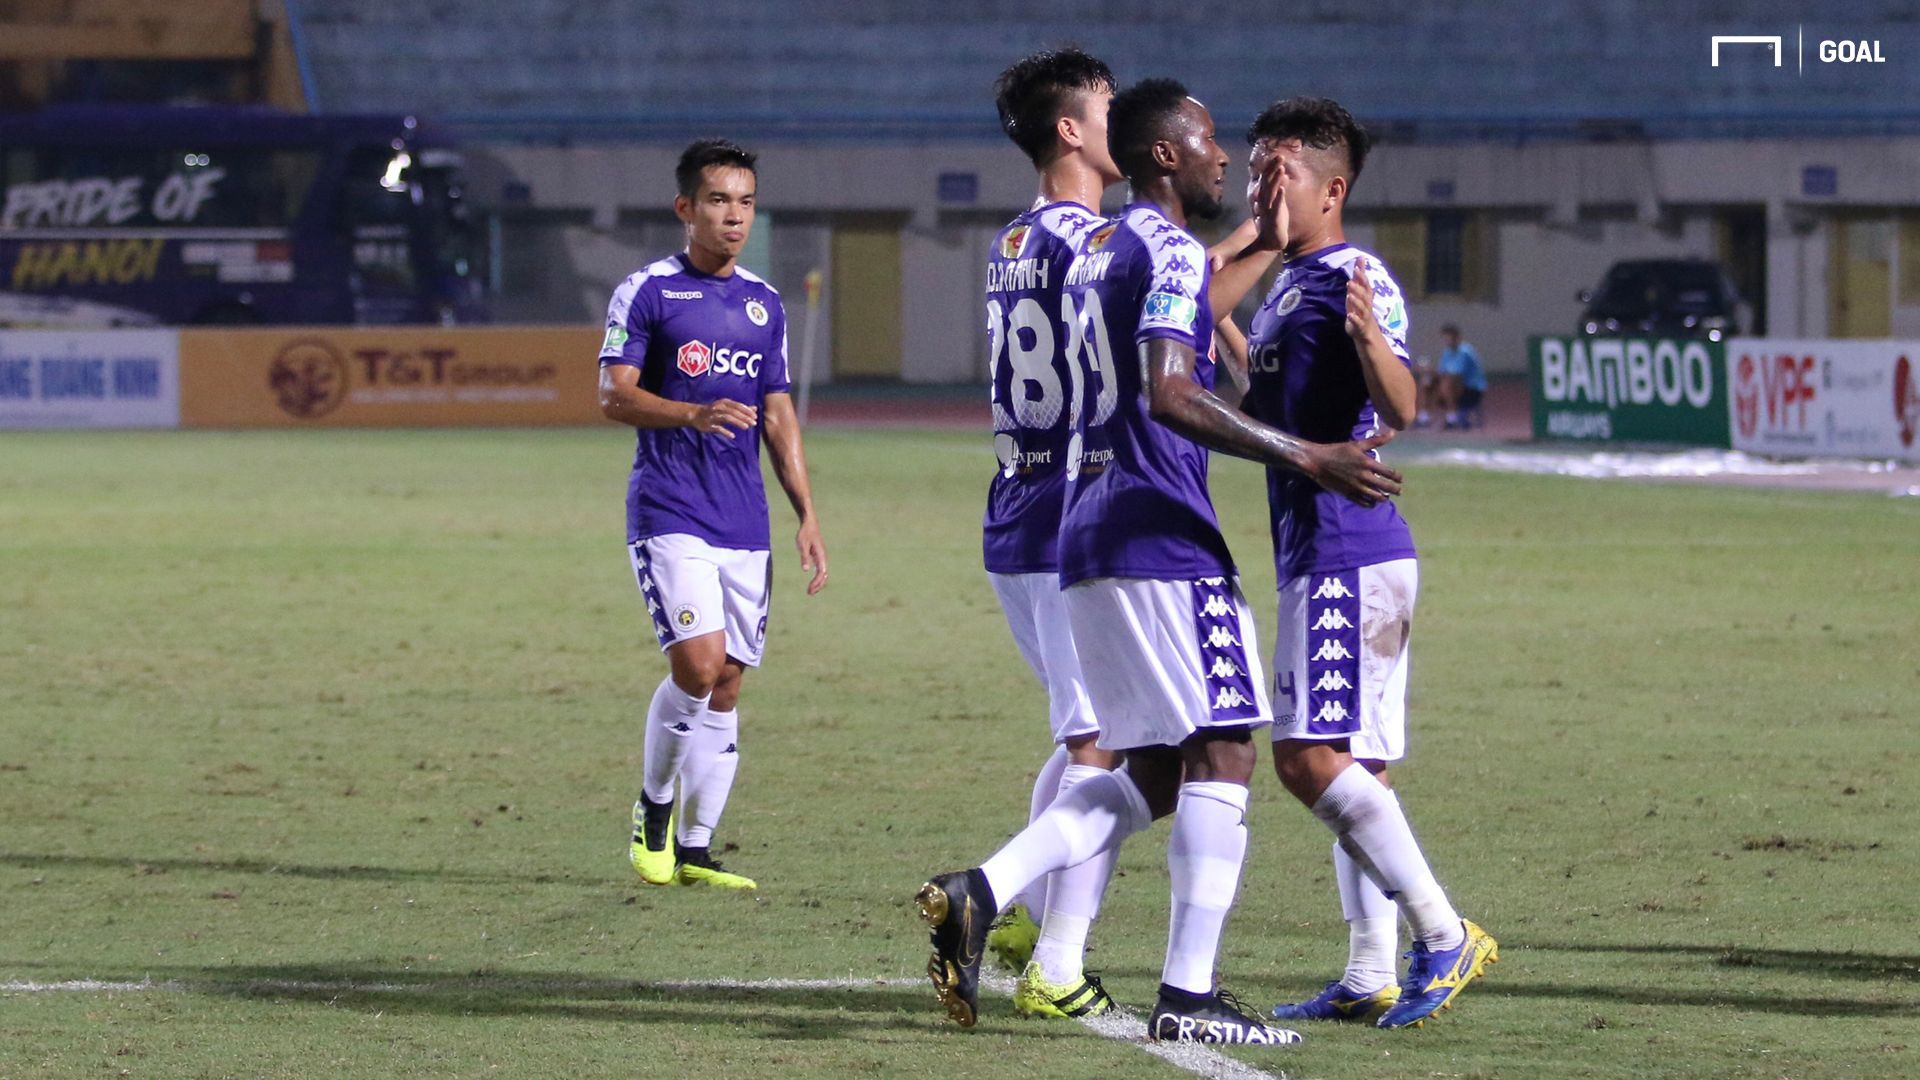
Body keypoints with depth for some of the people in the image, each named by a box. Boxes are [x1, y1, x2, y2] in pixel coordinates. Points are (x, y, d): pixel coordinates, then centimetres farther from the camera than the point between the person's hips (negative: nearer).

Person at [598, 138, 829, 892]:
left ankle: (694, 850, 11)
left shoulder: (764, 303, 14)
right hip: (669, 514, -5)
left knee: (726, 684, 3)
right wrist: (695, 414, -25)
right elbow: (613, 396, -8)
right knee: (698, 663, -18)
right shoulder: (647, 292, -2)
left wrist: (808, 515, 12)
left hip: (744, 523, 5)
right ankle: (654, 808, 5)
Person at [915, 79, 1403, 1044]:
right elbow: (1170, 396, -22)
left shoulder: (1096, 252, 18)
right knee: (1220, 754, -4)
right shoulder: (1169, 252, -10)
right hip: (1160, 538, -9)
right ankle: (1187, 994, -7)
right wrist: (1308, 459, -23)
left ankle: (978, 894, -2)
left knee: (1151, 774, 12)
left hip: (1088, 535, 9)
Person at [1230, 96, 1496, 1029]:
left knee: (1313, 757, -15)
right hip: (1317, 554, 10)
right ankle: (1370, 978, 10)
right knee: (1351, 767, 9)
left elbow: (1400, 408, -27)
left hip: (1348, 553, -10)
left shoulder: (1354, 280, -12)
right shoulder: (1287, 286, 18)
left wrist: (1372, 340, -46)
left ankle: (1445, 936, -13)